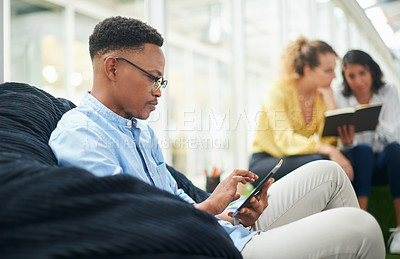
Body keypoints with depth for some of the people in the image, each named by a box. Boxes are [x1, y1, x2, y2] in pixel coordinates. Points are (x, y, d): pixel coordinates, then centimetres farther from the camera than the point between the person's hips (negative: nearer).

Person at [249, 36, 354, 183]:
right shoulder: (278, 91, -14)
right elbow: (285, 139, -29)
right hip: (263, 163, -5)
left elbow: (329, 139, -6)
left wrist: (330, 103, -13)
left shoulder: (322, 94, 3)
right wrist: (328, 150, -41)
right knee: (317, 160, -33)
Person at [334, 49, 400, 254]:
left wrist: (375, 122, -36)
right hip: (359, 161, 0)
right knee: (363, 150, -33)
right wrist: (347, 141, -34)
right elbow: (347, 143, -9)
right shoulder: (340, 97, -2)